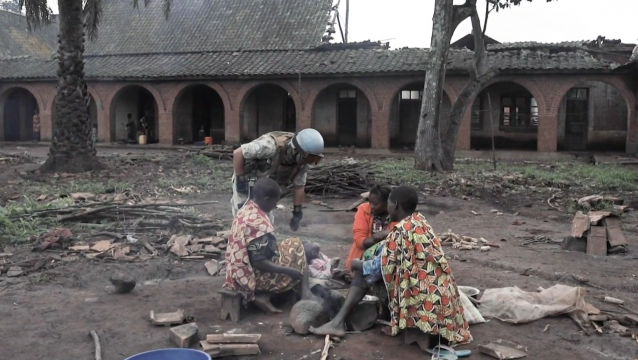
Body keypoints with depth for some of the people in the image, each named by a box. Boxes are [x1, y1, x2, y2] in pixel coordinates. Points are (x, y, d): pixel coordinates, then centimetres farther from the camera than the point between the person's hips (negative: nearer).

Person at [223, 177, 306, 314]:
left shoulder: (246, 210, 2)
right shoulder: (258, 223, -27)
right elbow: (259, 263, -26)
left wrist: (279, 246, 19)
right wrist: (287, 271, -18)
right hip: (252, 275, -9)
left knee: (290, 246, 18)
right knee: (296, 248, 1)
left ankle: (261, 293, 8)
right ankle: (263, 295, -2)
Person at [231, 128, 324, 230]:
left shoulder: (303, 161, -19)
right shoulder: (271, 145, -39)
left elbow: (299, 186, -5)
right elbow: (238, 153, -31)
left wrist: (297, 213, -3)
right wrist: (240, 180, -26)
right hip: (247, 181, -6)